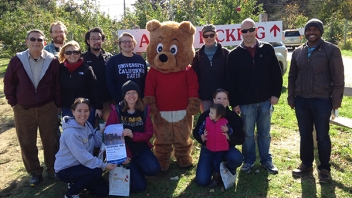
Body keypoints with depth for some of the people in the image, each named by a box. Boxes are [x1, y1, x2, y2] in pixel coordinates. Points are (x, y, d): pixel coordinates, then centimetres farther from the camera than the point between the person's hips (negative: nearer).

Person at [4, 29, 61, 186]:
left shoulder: (52, 61, -5)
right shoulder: (17, 60, -3)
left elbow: (58, 84, 0)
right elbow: (8, 83, 4)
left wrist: (58, 104, 0)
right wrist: (13, 102, 1)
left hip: (48, 108, -1)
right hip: (23, 109, 1)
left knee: (51, 141, 9)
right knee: (27, 143, 10)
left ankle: (52, 169, 29)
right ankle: (35, 172, 27)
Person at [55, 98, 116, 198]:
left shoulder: (87, 125, 0)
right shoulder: (71, 133, -27)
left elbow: (97, 144, -1)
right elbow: (83, 157, -30)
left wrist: (101, 131, -14)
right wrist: (104, 165, -29)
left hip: (80, 166, 8)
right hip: (66, 170, -8)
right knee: (97, 172, -31)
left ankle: (76, 183, 23)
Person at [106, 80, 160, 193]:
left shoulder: (144, 110, -2)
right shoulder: (116, 111, -10)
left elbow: (149, 132, -5)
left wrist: (133, 135, -25)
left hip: (141, 149, 3)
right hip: (124, 151, -3)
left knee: (154, 169, -25)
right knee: (139, 187, -10)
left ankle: (136, 169, 11)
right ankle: (132, 171, 24)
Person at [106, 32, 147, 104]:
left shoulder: (140, 60, 10)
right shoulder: (113, 60, 1)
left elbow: (145, 81, 10)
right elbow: (110, 83, -5)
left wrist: (143, 98, 0)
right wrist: (118, 101, -12)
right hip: (121, 101, -3)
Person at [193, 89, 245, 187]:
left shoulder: (234, 117, -8)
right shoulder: (205, 115, -9)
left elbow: (241, 139, -7)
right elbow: (196, 132, 3)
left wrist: (229, 137, -28)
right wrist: (201, 138, -21)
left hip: (227, 148, 0)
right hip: (208, 149, 0)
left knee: (236, 158, -36)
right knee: (202, 181, -13)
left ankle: (230, 170, 3)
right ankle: (215, 167, 22)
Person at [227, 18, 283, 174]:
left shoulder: (267, 49, 2)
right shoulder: (235, 54, -1)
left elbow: (276, 74, 4)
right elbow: (231, 81, -2)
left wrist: (276, 93, -4)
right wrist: (234, 102, -6)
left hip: (265, 100, 1)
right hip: (245, 102, -1)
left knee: (264, 133, 13)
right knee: (248, 134, 10)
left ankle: (266, 160, 28)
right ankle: (249, 160, 26)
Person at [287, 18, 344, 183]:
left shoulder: (331, 50, -5)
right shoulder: (298, 52, 8)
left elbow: (338, 79, -6)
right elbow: (292, 77, 12)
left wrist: (336, 101, -9)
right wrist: (291, 98, 6)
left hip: (322, 101, -4)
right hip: (301, 101, 4)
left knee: (322, 136, 8)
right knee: (305, 135, 14)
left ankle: (324, 168, 24)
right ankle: (306, 164, 30)